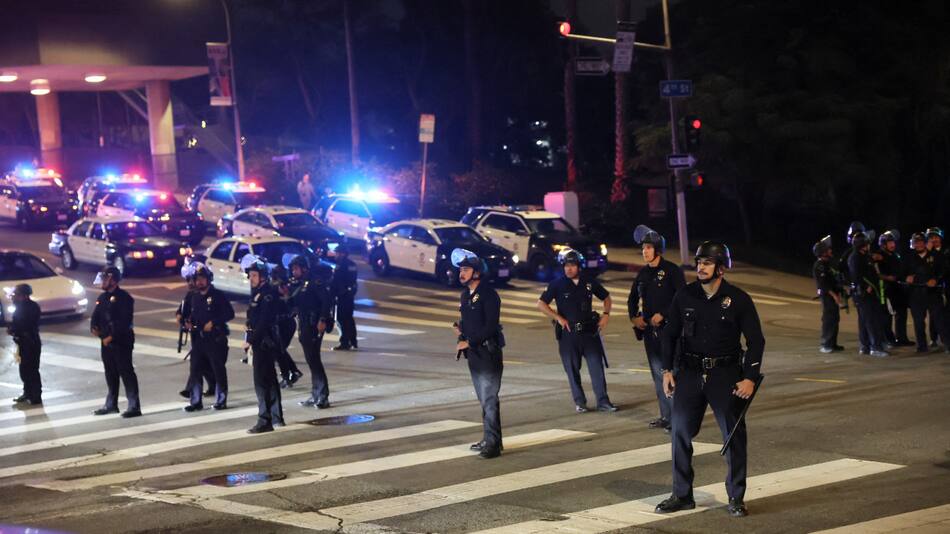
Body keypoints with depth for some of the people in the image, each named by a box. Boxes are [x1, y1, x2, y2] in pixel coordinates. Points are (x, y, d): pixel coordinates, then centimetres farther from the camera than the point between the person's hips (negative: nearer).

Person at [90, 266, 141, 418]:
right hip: (106, 342, 8)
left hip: (121, 341, -8)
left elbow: (124, 321, -18)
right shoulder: (102, 298, 14)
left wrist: (111, 336, -19)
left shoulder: (124, 297, -11)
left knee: (126, 373, -8)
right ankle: (111, 404, 26)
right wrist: (94, 327, -6)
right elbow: (96, 316, 15)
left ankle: (134, 406, -8)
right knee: (110, 374, 16)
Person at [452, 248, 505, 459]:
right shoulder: (465, 295, 12)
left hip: (488, 352, -9)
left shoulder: (488, 294, -13)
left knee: (489, 399, -11)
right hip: (473, 352, 9)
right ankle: (490, 439, 21)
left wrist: (469, 342, -19)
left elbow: (491, 326, -19)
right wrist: (459, 328, 3)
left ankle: (493, 444, -11)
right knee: (483, 399, 14)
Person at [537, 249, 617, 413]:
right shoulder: (557, 285, -2)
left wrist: (606, 314, 2)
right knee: (573, 369, 4)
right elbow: (541, 304, -2)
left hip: (589, 331, 1)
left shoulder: (589, 282, 5)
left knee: (597, 366, -3)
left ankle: (603, 401, 0)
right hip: (568, 332, -1)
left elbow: (606, 297, 18)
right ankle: (579, 402, 15)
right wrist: (558, 318, -9)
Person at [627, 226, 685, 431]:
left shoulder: (672, 270, -7)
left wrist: (662, 314, -17)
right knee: (657, 373, 10)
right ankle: (665, 416, 17)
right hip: (649, 329, 7)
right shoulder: (643, 273, 13)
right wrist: (634, 317, 4)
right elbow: (633, 299, 22)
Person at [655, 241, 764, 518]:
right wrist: (667, 370, 5)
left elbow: (756, 341, -2)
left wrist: (750, 378, -10)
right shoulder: (684, 296, 2)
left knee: (734, 435, 0)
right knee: (681, 432, 3)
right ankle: (682, 495, 15)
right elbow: (670, 334, 11)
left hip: (726, 373, -2)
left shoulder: (738, 299, -5)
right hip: (690, 372, 2)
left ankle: (736, 498, 12)